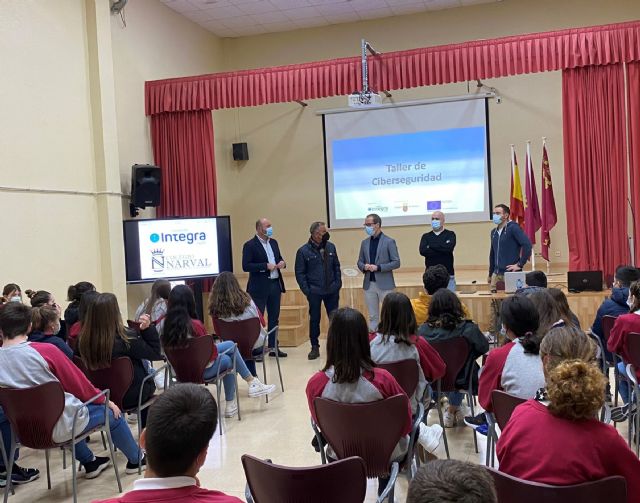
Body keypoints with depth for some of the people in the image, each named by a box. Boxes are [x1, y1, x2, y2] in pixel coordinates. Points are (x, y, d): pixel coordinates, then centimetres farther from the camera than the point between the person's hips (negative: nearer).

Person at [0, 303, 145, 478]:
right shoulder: (45, 351, -21)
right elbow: (79, 384, -8)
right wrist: (105, 400, 9)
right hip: (59, 427, -5)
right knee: (111, 412, 17)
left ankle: (89, 463, 42)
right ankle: (136, 459, 37)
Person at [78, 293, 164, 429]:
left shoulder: (83, 339, -17)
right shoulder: (126, 338, -28)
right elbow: (155, 354, -15)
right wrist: (148, 328, -18)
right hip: (129, 396, -4)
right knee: (149, 383, 30)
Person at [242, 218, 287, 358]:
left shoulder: (273, 242, 12)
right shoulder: (250, 245, -9)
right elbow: (246, 266, -16)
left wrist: (282, 263, -1)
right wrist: (265, 266, -20)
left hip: (275, 284, 7)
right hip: (259, 287, -7)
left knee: (274, 318, 12)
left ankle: (273, 347, 21)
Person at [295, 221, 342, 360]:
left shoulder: (330, 247, 3)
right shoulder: (303, 251, -7)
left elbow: (336, 267, 12)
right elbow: (300, 273, -4)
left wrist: (338, 284, 4)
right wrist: (307, 291, -9)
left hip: (332, 291, 3)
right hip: (314, 292, -3)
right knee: (314, 319, 6)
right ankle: (315, 347, 17)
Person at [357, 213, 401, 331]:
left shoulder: (389, 241, -4)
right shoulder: (365, 242, 11)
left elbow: (396, 263, -7)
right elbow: (360, 262, 15)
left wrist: (378, 267, -17)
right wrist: (364, 266, -8)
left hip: (385, 284, -4)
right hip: (369, 284, 5)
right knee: (373, 316, 10)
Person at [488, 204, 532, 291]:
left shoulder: (513, 228, -9)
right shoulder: (494, 232, 13)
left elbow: (527, 245, -19)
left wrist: (520, 264, -17)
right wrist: (490, 274, 21)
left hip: (511, 274, -7)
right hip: (496, 274, 7)